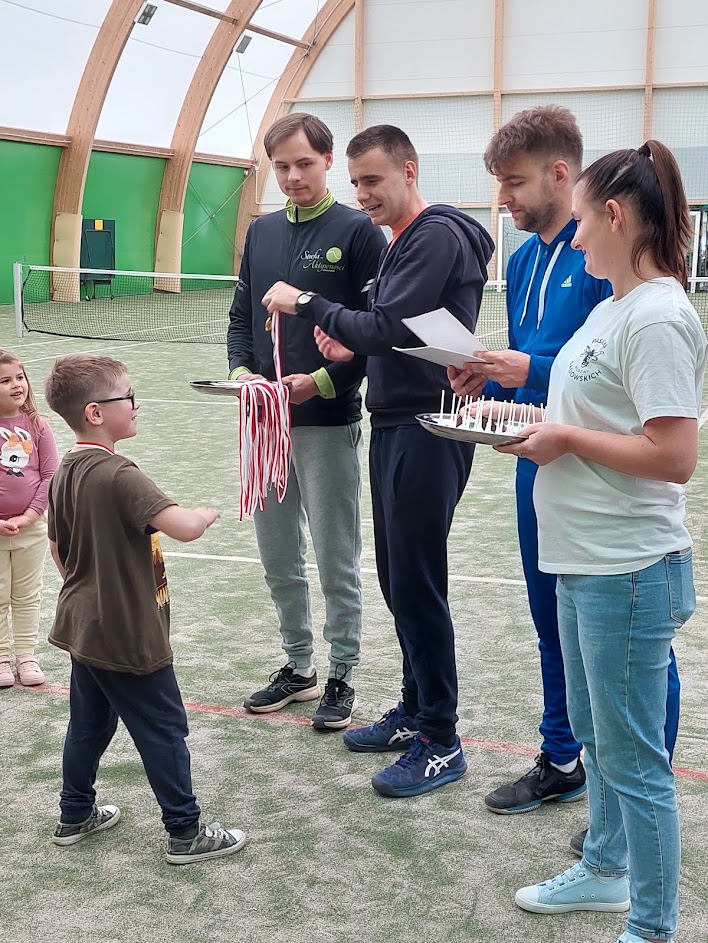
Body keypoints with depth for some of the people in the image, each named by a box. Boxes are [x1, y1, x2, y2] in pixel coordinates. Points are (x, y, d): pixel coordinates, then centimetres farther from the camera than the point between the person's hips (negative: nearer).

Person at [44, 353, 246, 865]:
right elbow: (184, 527, -35)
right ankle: (186, 833, 14)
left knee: (89, 723, 22)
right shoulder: (119, 476, -25)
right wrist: (206, 512, -14)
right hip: (130, 635, -9)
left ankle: (76, 815, 35)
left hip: (83, 627, 9)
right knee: (164, 731, 4)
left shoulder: (64, 474, 3)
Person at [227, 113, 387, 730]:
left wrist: (321, 382, -18)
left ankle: (341, 676, 18)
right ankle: (298, 667, 28)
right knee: (278, 558, 14)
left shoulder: (358, 231, -5)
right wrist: (241, 372, -3)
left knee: (336, 560, 4)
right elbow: (241, 317, 15)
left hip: (329, 423, -6)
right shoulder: (262, 232, 12)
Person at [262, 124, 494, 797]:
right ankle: (415, 711, 29)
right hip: (393, 426, 10)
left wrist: (306, 305, -11)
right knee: (396, 578, 15)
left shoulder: (438, 236, -14)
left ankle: (440, 743, 7)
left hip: (427, 433, -10)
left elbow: (386, 328, -22)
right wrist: (353, 347, 4)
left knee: (417, 583, -5)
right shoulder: (402, 243, 17)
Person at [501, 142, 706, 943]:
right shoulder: (614, 306, 9)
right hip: (581, 559, 10)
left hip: (626, 570, -10)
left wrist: (565, 439, -16)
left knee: (631, 757, 3)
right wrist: (539, 422, 4)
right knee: (594, 735, 23)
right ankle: (604, 872, 42)